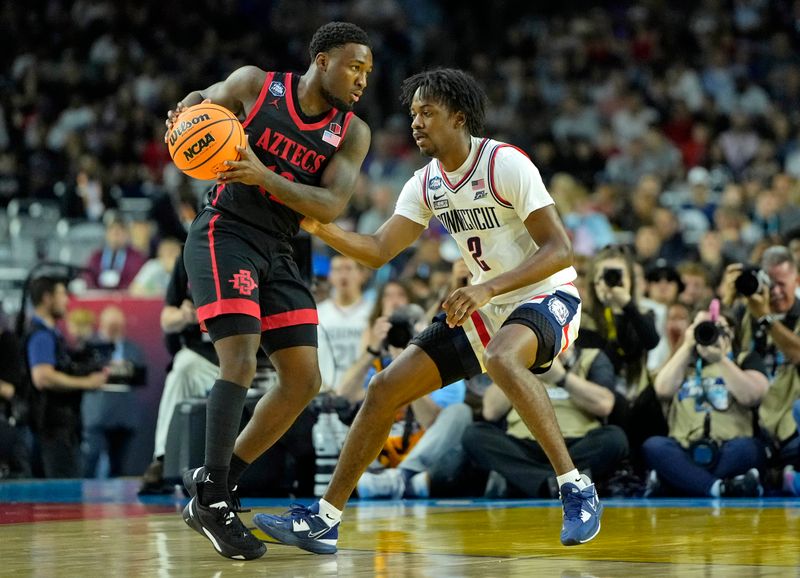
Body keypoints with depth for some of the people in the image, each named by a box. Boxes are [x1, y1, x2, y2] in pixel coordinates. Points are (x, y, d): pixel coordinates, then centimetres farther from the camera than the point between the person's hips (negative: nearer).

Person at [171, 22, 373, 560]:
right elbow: (207, 98, 14)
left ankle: (211, 490, 11)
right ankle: (212, 498, -15)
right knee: (240, 360, -22)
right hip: (224, 234, -6)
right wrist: (187, 110, -11)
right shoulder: (255, 85, -6)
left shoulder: (353, 133, 1)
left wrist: (263, 176, -26)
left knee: (304, 381, 1)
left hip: (278, 253, 6)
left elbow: (331, 206, -12)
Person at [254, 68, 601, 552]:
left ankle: (577, 489, -33)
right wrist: (318, 227, -14)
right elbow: (379, 251, 2)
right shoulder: (426, 185, 3)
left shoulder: (505, 164, -19)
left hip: (547, 297, -8)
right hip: (483, 307, 8)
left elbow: (560, 250, -24)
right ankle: (324, 519, 8)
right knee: (386, 389, 1)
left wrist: (487, 288, -34)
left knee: (501, 357, -41)